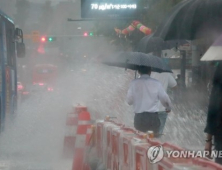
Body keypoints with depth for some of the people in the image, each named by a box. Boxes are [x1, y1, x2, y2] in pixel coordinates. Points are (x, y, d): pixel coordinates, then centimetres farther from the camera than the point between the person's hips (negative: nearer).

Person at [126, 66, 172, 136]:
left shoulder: (134, 83, -3)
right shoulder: (156, 83, -3)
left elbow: (129, 101, 2)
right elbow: (165, 99, 5)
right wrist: (168, 108, 27)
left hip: (139, 117, 0)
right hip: (153, 117, 0)